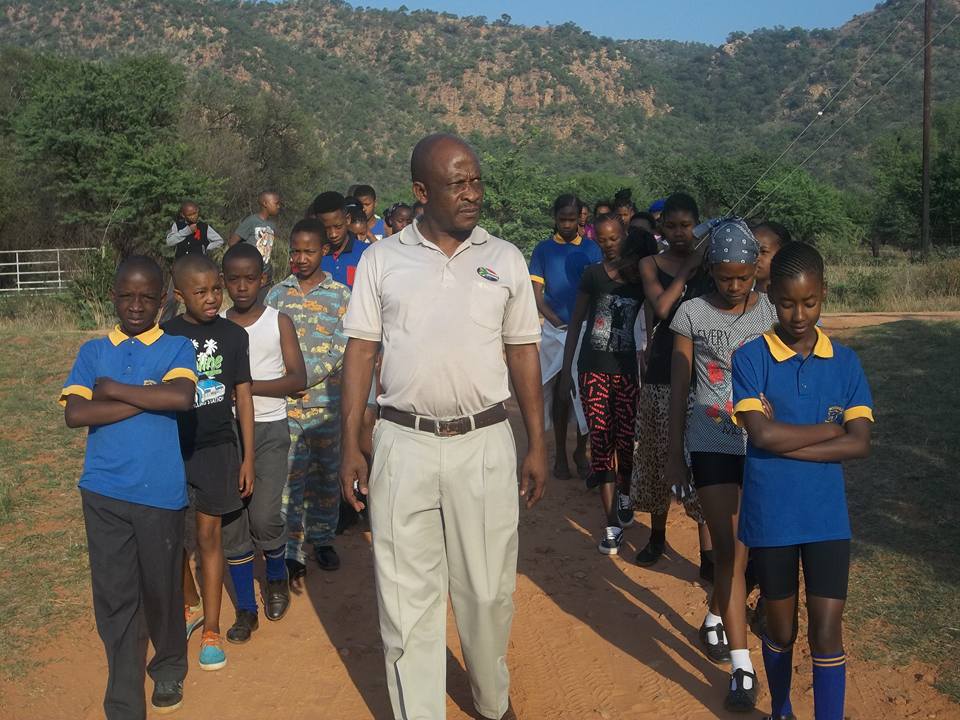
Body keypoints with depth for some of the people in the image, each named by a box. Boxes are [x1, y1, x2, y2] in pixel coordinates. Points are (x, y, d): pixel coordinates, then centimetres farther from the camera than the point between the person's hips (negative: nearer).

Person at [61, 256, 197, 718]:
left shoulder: (177, 348, 1)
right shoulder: (93, 352, 7)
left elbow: (182, 397, -20)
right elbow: (74, 413, -8)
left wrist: (113, 389, -13)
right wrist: (148, 399, -12)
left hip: (160, 493, -1)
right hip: (104, 491, 2)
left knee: (161, 589, 13)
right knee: (114, 597, 3)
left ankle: (169, 669, 39)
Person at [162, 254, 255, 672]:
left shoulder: (233, 335, -2)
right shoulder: (166, 336, -3)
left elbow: (243, 398, 2)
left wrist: (248, 457, 1)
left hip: (217, 447, -1)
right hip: (172, 446, 1)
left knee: (209, 535, 5)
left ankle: (211, 631, 15)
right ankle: (189, 602, 36)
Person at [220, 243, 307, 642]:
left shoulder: (279, 323, -1)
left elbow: (297, 380, -7)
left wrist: (248, 385, -17)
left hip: (269, 429, -2)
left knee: (264, 516, -9)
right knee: (230, 520, 3)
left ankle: (277, 579, 23)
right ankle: (246, 609, 16)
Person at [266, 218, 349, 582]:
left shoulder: (340, 295, 1)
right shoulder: (277, 293, 6)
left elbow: (340, 349, -6)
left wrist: (304, 379, -14)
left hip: (326, 401, 0)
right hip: (285, 404, 0)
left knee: (326, 473, 11)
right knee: (290, 476, -1)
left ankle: (322, 538, 27)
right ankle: (292, 554, 5)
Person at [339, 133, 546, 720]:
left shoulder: (506, 259, 5)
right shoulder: (382, 259, 3)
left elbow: (523, 354, 8)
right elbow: (362, 352, 4)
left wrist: (538, 445, 6)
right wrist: (352, 446, -1)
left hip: (486, 444, 1)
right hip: (405, 445, 0)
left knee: (488, 589, 12)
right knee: (408, 595, 6)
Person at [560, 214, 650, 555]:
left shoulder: (641, 279, -1)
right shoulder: (593, 275, 0)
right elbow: (576, 322, 5)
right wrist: (566, 370, 3)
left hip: (626, 369, 0)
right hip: (593, 370, 0)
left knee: (626, 441, 3)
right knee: (601, 442, -2)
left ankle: (624, 494, 36)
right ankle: (612, 524, 4)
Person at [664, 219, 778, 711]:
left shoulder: (771, 312, 1)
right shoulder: (693, 314, -2)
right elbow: (678, 388, 3)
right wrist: (674, 454, 4)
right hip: (712, 443, -2)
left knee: (742, 545, 11)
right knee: (729, 548, -5)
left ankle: (716, 617, 38)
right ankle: (742, 667, -1)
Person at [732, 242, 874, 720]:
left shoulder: (845, 363, 0)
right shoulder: (750, 358, -9)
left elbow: (860, 443, -10)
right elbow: (762, 435, -20)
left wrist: (785, 438, -17)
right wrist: (832, 428, -11)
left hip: (827, 517, 1)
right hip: (770, 517, -1)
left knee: (827, 630, 1)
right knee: (781, 629, 16)